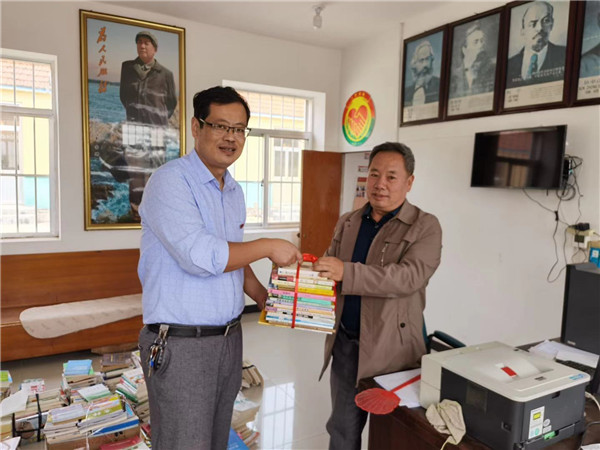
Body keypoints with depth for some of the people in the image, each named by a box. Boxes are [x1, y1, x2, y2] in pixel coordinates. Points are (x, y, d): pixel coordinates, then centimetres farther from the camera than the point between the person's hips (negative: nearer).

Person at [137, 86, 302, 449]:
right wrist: (269, 248, -16)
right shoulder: (170, 181, -14)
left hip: (230, 337, 7)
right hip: (180, 344, -7)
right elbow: (200, 256, -25)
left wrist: (267, 301, 12)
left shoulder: (234, 191, 11)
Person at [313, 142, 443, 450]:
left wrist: (346, 273, -33)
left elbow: (410, 276, -24)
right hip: (344, 342, 4)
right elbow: (330, 271, 12)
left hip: (390, 347, -4)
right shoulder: (347, 222, 8)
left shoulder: (425, 227, -8)